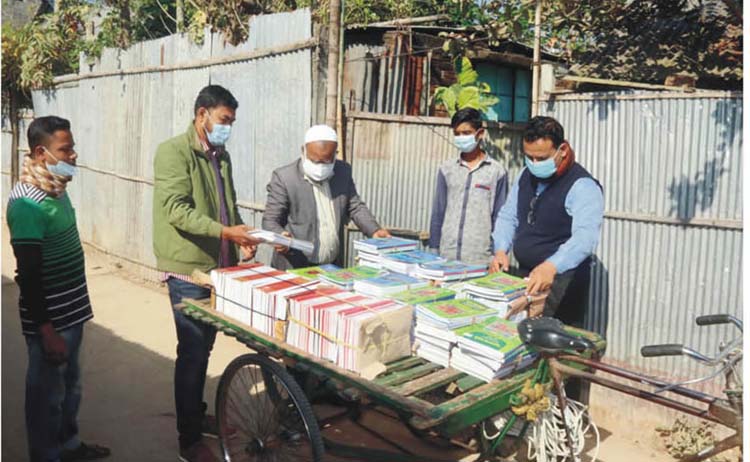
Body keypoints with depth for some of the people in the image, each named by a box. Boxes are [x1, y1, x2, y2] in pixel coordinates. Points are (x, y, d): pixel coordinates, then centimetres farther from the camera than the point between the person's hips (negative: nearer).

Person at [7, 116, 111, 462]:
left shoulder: (54, 188, 5)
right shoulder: (26, 202, -22)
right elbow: (28, 274, -23)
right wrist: (46, 331, -21)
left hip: (71, 311, 9)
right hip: (49, 319, -9)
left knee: (70, 385, 23)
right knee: (47, 394, 9)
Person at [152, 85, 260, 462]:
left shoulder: (221, 156, 13)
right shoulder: (173, 152, -11)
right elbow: (176, 209, -20)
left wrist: (242, 239, 1)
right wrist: (225, 232, -28)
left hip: (218, 268, 8)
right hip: (188, 270, -7)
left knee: (204, 349, 19)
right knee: (192, 353, -1)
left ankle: (198, 415, 36)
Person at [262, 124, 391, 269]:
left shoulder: (343, 171, 5)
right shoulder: (284, 177, -8)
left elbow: (356, 207, 14)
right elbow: (270, 220, -5)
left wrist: (374, 231, -2)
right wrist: (280, 237, -25)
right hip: (294, 268, -4)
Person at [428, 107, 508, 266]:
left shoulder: (496, 171, 0)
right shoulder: (446, 169, 7)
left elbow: (499, 218, 2)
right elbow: (438, 213, 10)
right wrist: (433, 250, 7)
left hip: (480, 259, -2)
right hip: (446, 256, 3)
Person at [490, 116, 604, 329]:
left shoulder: (582, 186, -18)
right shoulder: (526, 176, 6)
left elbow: (585, 237, -31)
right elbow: (508, 216, 11)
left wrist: (552, 267, -47)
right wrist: (501, 250, -7)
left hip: (562, 282, -7)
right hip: (524, 276, 7)